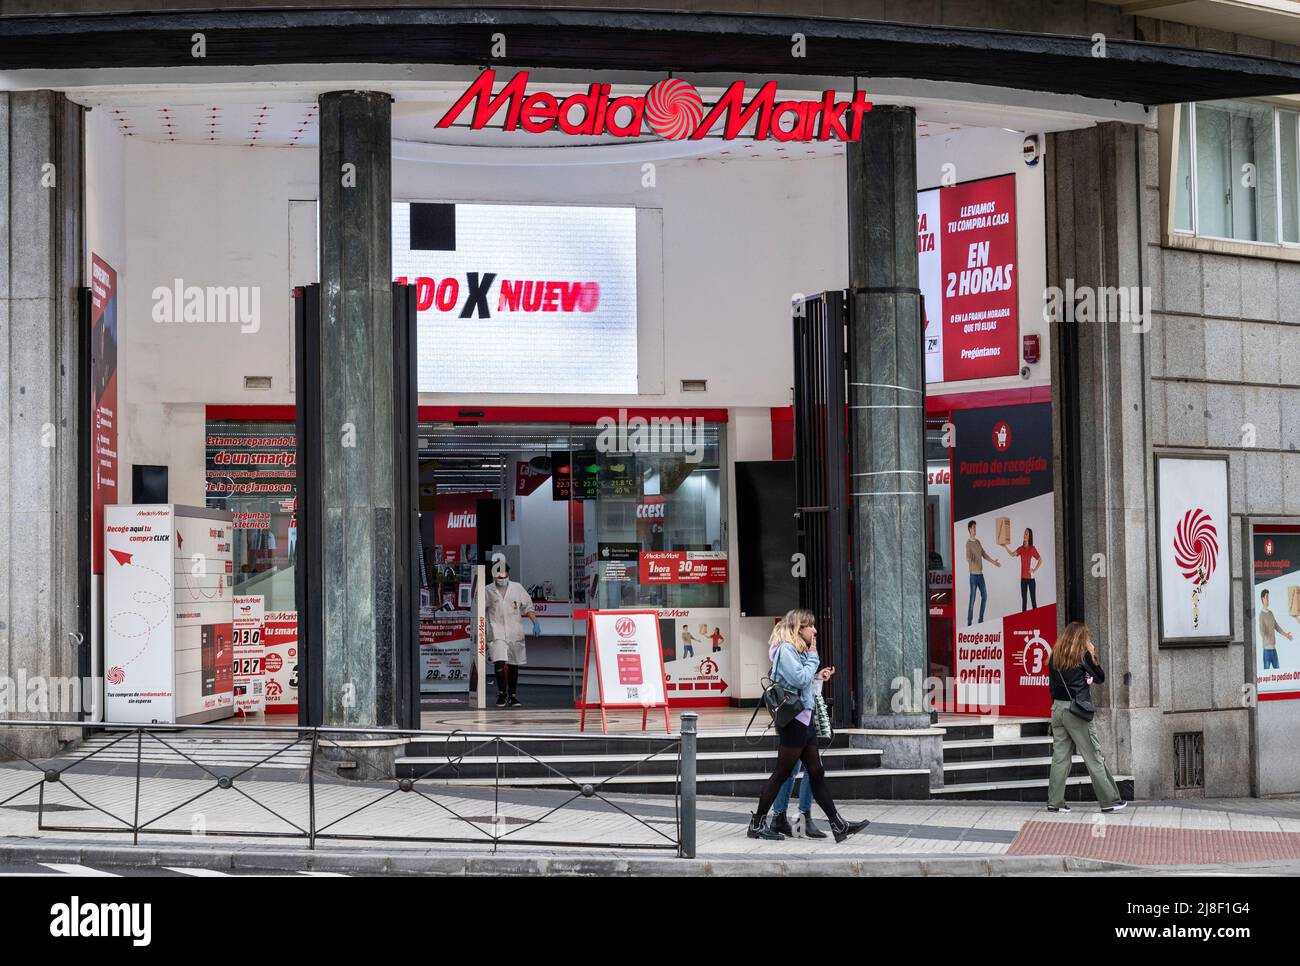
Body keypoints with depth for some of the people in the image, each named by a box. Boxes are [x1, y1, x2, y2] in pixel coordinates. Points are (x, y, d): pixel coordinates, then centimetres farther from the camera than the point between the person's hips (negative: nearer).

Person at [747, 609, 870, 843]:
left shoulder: (798, 650, 17)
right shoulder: (785, 650, -12)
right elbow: (800, 679, -21)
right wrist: (813, 657, -12)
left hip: (804, 719, 10)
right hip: (793, 721, -10)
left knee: (816, 773, 8)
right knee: (782, 773, -3)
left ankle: (838, 825, 7)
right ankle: (757, 823, 5)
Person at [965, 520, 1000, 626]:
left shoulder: (978, 541, 14)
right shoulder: (968, 543, -12)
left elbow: (984, 554, 24)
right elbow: (968, 557, -26)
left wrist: (993, 562, 25)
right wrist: (972, 564, -46)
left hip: (980, 573, 8)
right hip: (974, 574, -8)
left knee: (984, 596, 10)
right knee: (972, 598, -6)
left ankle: (981, 620, 20)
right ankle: (969, 623, -1)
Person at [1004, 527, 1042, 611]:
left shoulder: (1032, 549, -6)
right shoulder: (1021, 548, 6)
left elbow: (1040, 560, -3)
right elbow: (1012, 554, -8)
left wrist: (1035, 570, -7)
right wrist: (1005, 547, -19)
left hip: (1030, 577, -5)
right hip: (1023, 577, 5)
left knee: (1033, 599, -2)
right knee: (1024, 599, 7)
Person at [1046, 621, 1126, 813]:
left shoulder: (1055, 656, 9)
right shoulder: (1083, 654, -6)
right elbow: (1100, 677, 0)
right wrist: (1093, 654, 7)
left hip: (1057, 708, 5)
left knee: (1060, 756, 7)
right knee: (1093, 756, 0)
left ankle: (1055, 801, 4)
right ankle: (1109, 800, 4)